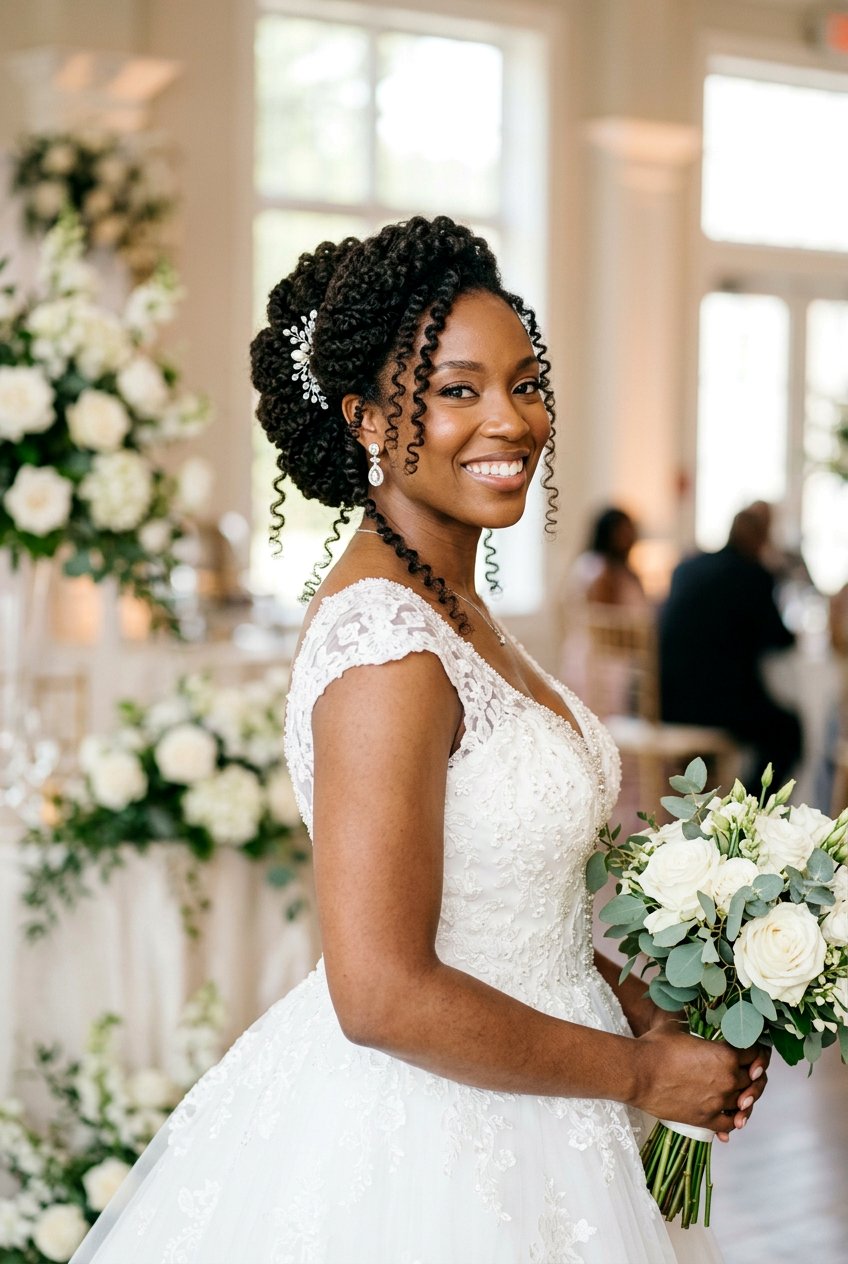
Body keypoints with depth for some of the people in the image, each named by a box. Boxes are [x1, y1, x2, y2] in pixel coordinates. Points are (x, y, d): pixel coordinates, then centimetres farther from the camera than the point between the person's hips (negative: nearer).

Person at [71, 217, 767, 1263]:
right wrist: (641, 1071, -16)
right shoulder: (386, 648, -24)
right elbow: (384, 997, -27)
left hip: (500, 1118, 9)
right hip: (423, 1142, -9)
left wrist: (638, 1002, 1)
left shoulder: (453, 606, 4)